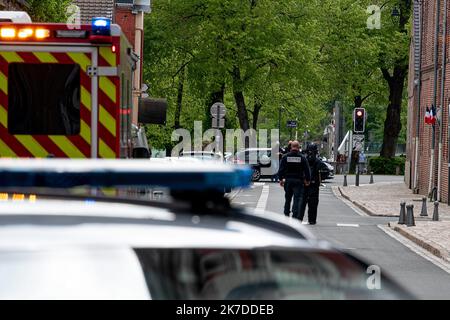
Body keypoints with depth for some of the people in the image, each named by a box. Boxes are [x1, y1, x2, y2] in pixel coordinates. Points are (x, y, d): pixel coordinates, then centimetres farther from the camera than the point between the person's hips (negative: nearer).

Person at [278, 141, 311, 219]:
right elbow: (307, 170, -3)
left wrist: (281, 179, 10)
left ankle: (286, 214, 20)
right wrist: (308, 180, 5)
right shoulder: (302, 157, -5)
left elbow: (281, 169, 2)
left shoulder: (285, 157, 1)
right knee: (297, 199, -3)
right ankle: (295, 216, -13)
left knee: (288, 199, 14)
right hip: (298, 180, -3)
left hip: (288, 180, 3)